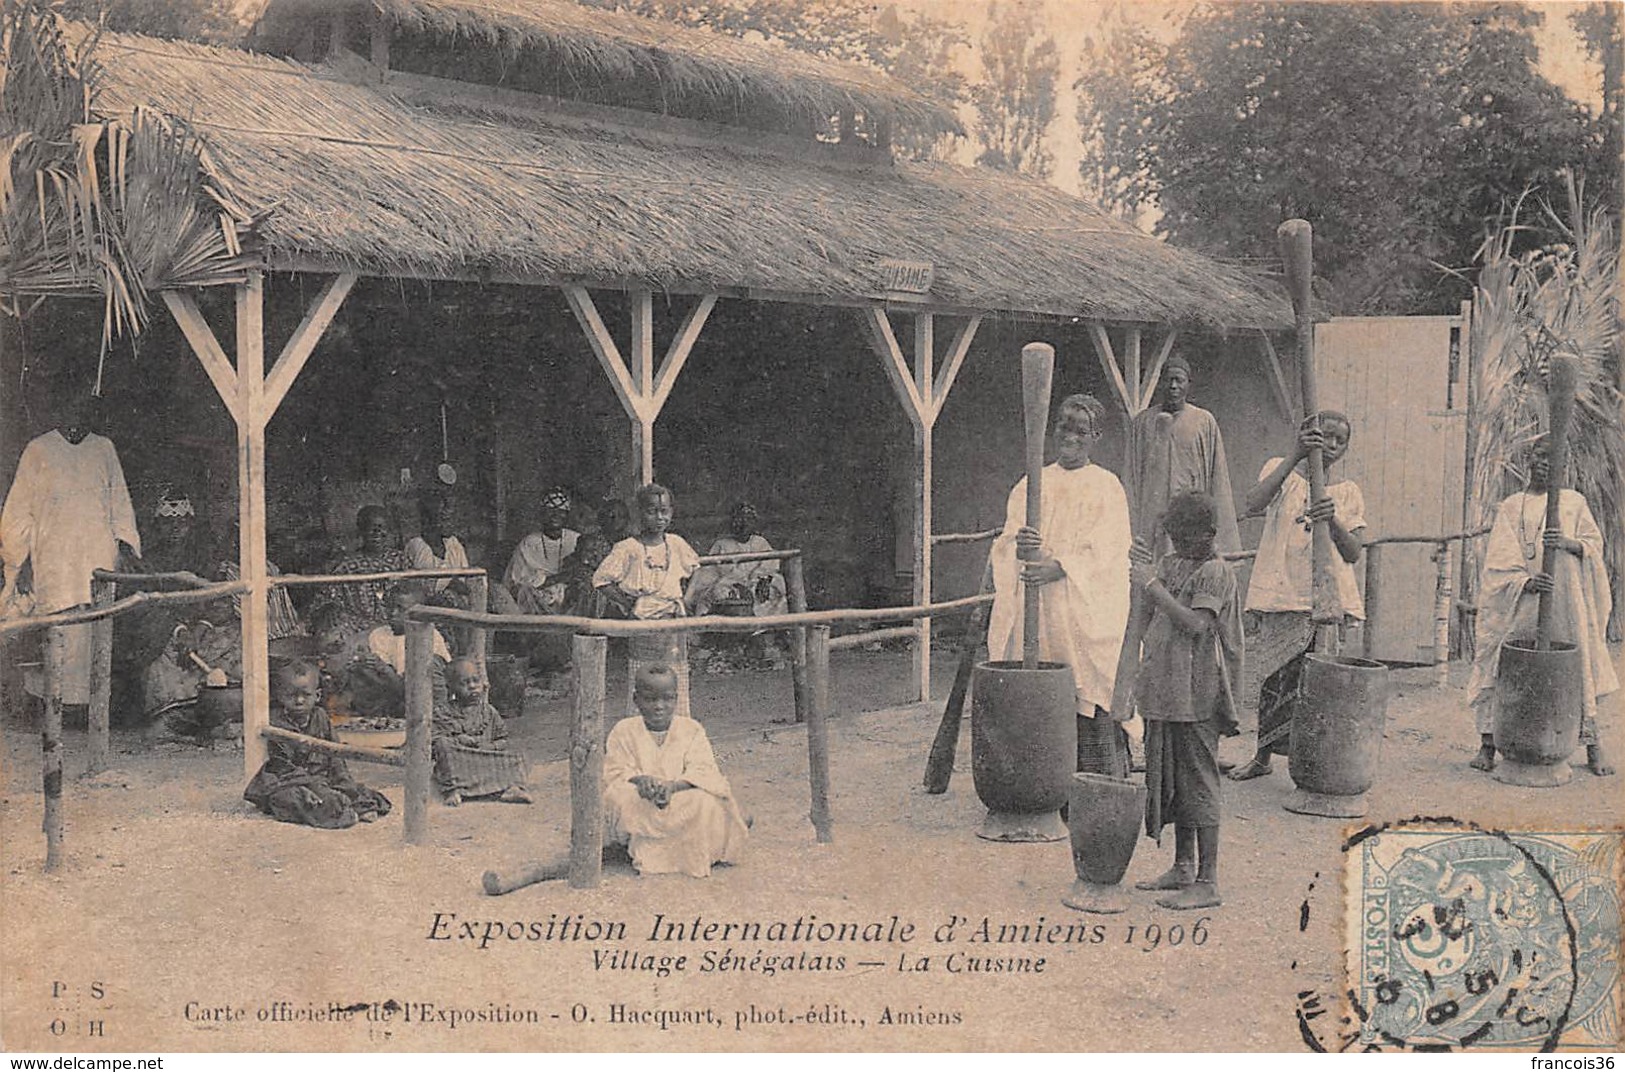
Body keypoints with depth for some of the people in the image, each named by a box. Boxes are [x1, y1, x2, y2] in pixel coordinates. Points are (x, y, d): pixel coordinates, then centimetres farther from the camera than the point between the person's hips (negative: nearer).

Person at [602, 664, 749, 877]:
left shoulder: (692, 730, 2)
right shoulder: (624, 731, 3)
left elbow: (702, 770, -10)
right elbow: (616, 771, -5)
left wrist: (672, 786, -31)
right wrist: (639, 780, -29)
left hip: (681, 799, 0)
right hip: (641, 807, 0)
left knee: (705, 802, -31)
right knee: (620, 797, -32)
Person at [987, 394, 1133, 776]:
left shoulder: (1106, 487, 6)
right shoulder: (1031, 484, 16)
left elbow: (1104, 550, -6)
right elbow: (1006, 542, 8)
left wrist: (1059, 567, -22)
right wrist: (1017, 541, -16)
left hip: (1087, 612, -3)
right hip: (1035, 613, 3)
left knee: (1089, 698, -8)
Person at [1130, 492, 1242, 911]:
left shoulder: (1215, 572, -10)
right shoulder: (1169, 564, 14)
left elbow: (1196, 623, -22)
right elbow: (1149, 615, 18)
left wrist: (1153, 586, -18)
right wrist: (1143, 583, 3)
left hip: (1196, 695, -8)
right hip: (1165, 691, 8)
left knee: (1198, 783, -5)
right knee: (1171, 780, 16)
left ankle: (1207, 883, -1)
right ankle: (1183, 868, 28)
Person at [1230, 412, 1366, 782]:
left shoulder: (1348, 493, 10)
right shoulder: (1281, 470, 6)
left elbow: (1353, 554, -2)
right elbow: (1254, 504, -17)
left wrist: (1333, 521, -22)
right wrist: (1295, 458, -23)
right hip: (1278, 595, 0)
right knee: (1273, 677, 8)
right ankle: (1262, 756, 24)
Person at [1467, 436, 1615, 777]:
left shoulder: (1574, 502, 12)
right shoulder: (1511, 506, 9)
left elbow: (1594, 544, 6)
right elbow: (1501, 557, 0)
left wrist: (1568, 542, -16)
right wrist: (1526, 581, -18)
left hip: (1565, 599, 1)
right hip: (1519, 598, -1)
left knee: (1578, 668, 1)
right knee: (1501, 667, -6)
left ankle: (1592, 745, 9)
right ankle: (1488, 742, -1)